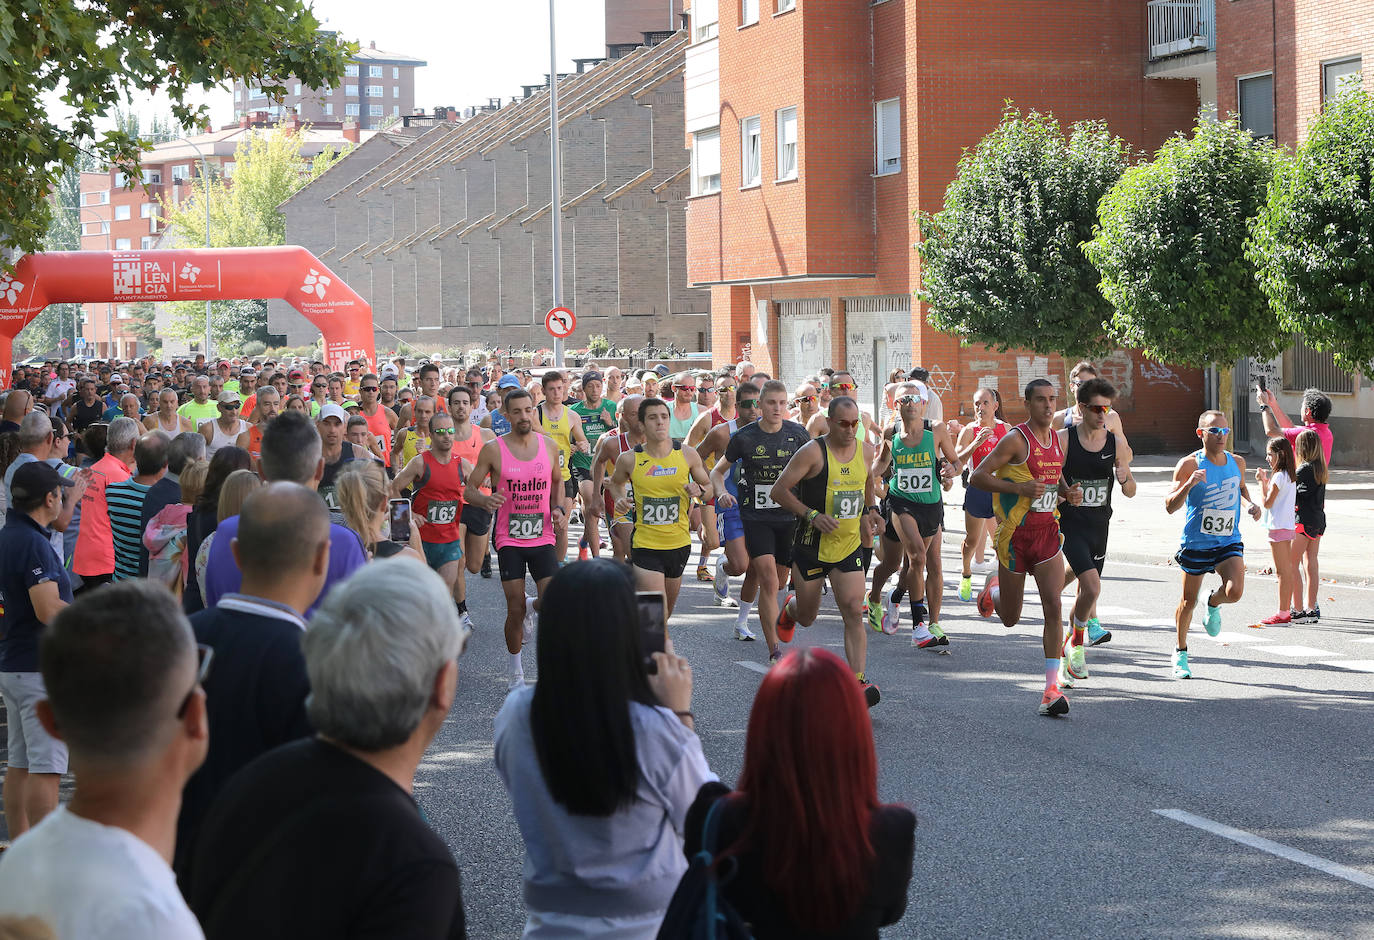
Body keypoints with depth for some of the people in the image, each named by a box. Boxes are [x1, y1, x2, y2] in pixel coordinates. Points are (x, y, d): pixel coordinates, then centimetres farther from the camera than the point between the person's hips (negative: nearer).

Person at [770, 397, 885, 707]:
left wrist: (868, 513, 19)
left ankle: (858, 681, -14)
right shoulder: (813, 452, -15)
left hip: (849, 546, 3)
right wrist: (812, 515, -22)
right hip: (812, 545, -3)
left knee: (854, 612, -12)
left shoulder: (866, 451, 2)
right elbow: (779, 491, -14)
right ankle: (790, 609, 49)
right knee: (807, 617, 11)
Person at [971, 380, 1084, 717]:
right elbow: (977, 476, -14)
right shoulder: (1016, 440, -12)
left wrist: (1070, 492, 4)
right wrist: (1020, 488, -23)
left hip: (1048, 532, 4)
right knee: (1010, 619, 10)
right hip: (1016, 534, -4)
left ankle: (1051, 688, -11)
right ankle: (993, 590, 47)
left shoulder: (1059, 440, 8)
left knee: (1054, 607, -11)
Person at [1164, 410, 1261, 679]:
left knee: (1234, 591, -20)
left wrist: (1252, 503, 6)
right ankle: (1181, 652, 30)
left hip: (1229, 542, 3)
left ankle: (1214, 604, 17)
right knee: (1188, 601, 8)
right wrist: (1188, 485, -33)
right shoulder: (1189, 464, -12)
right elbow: (1170, 506, -16)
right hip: (1196, 543, -2)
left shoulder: (1237, 463, 2)